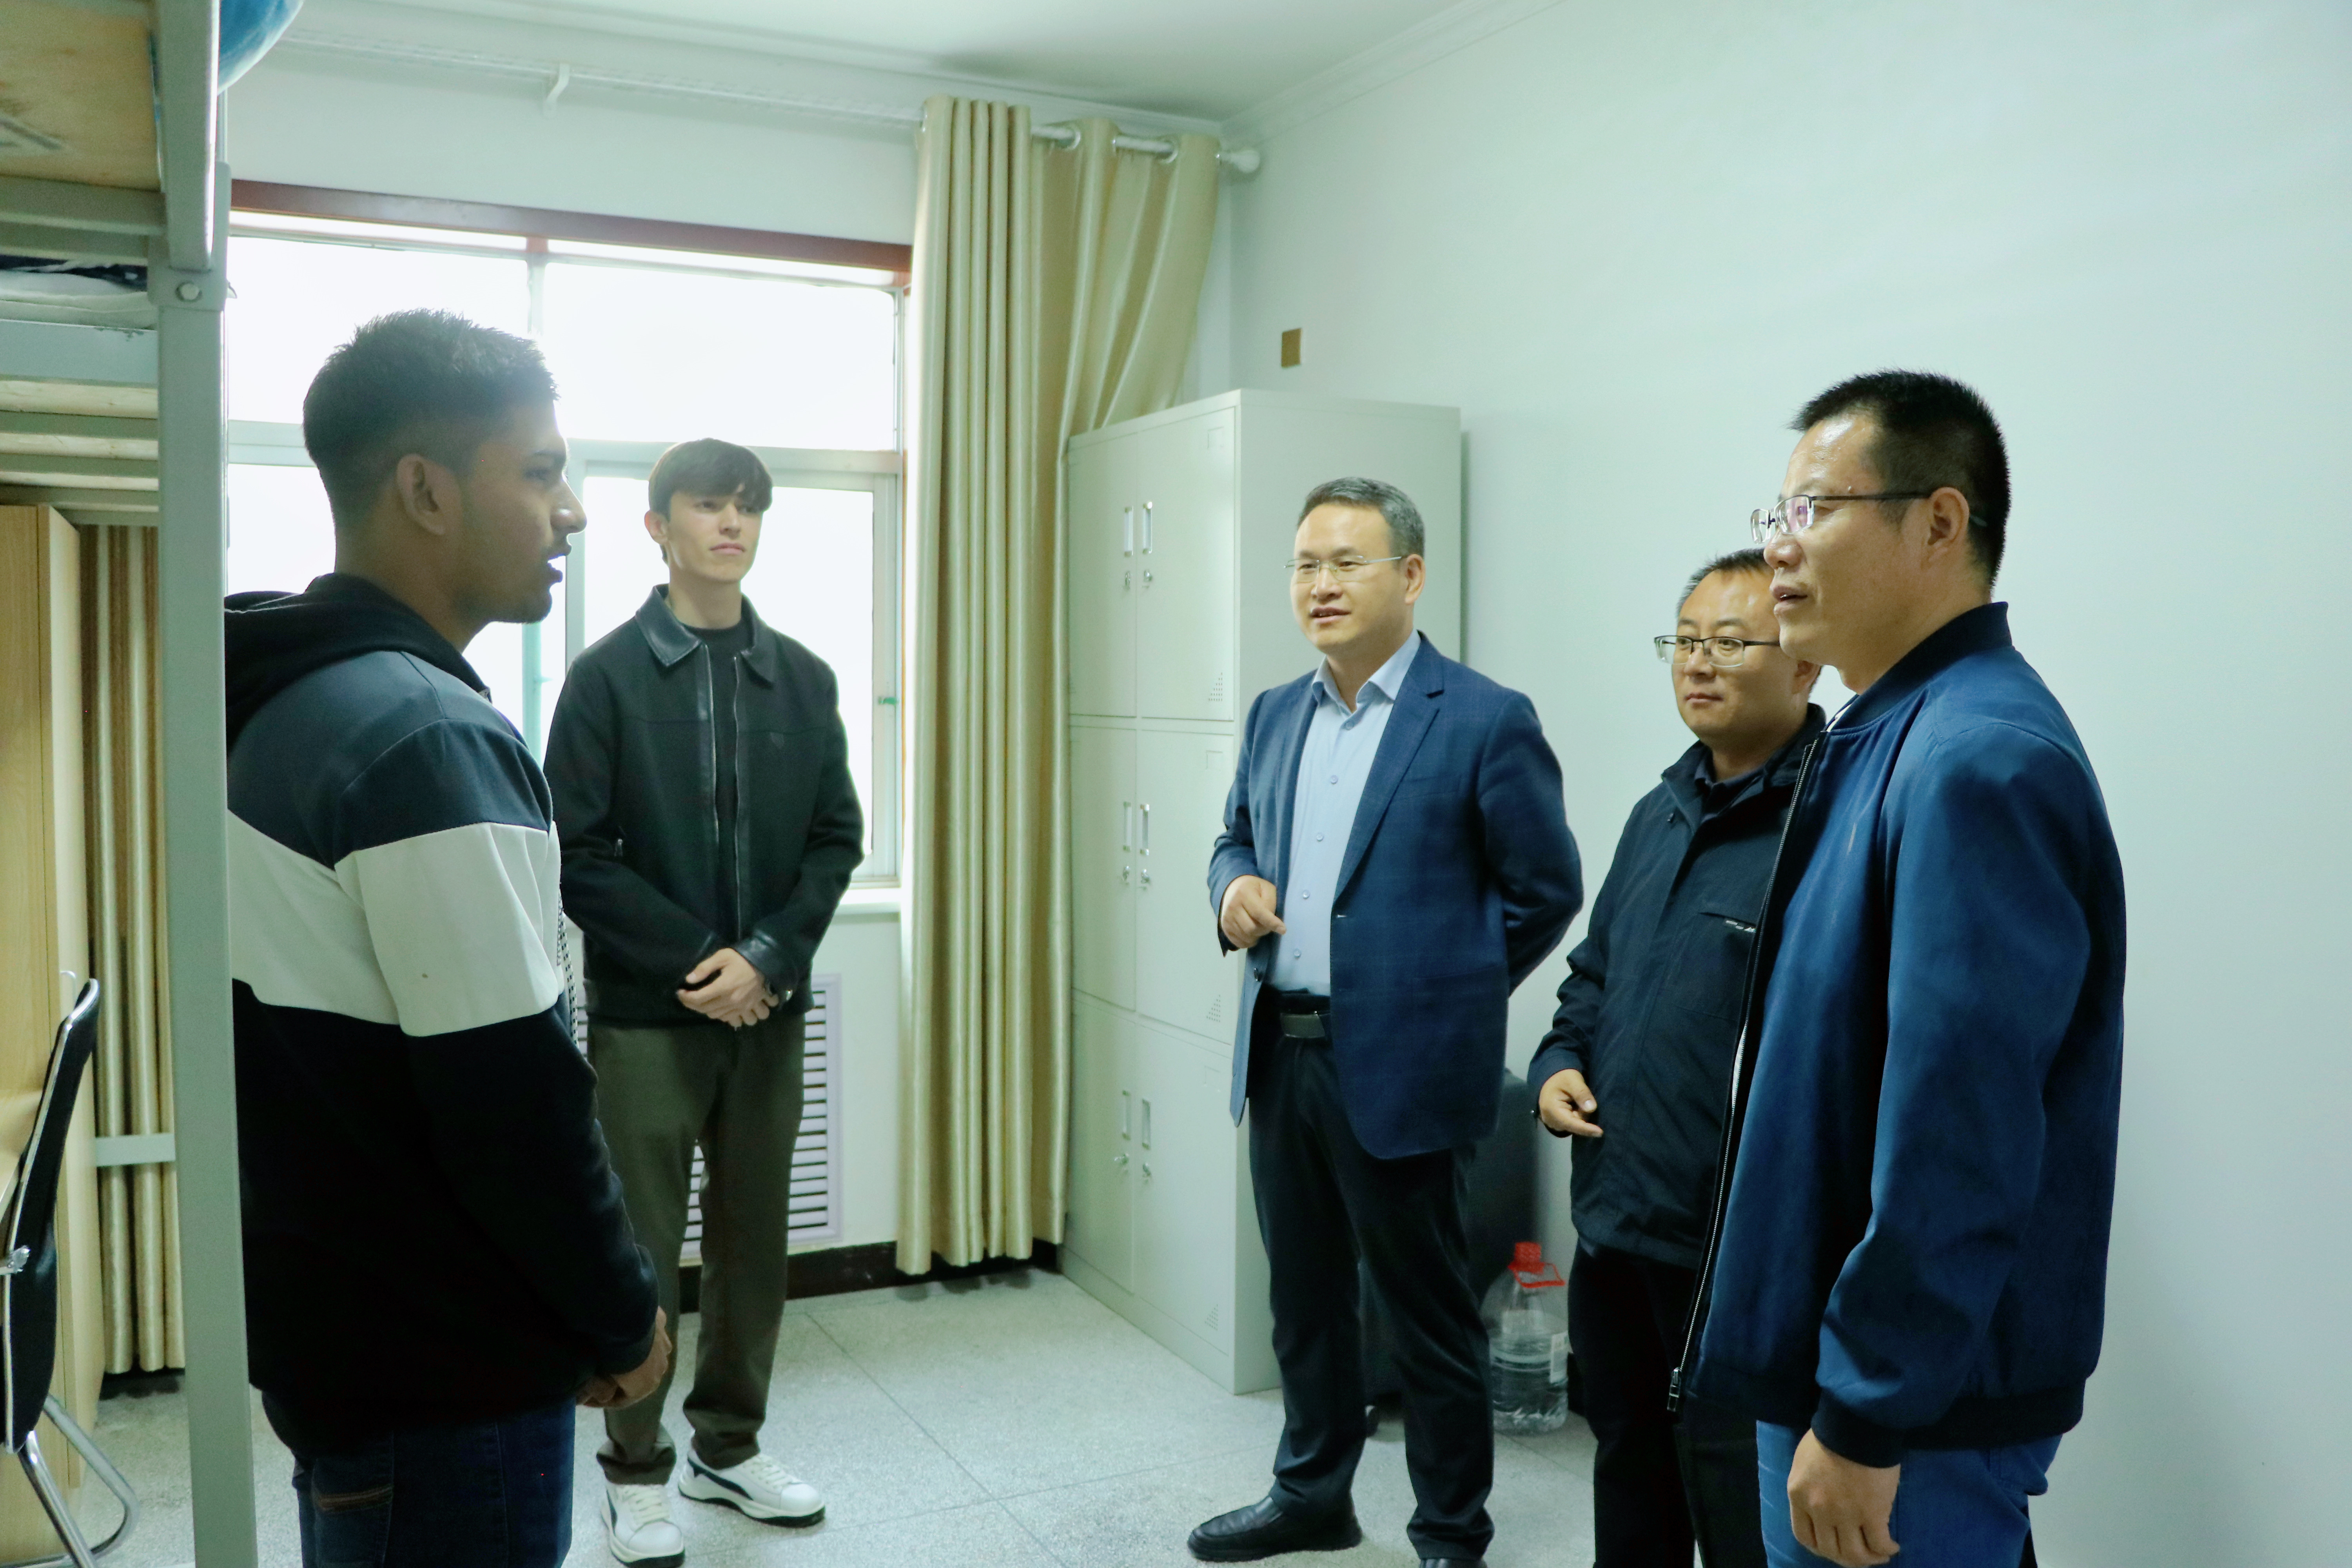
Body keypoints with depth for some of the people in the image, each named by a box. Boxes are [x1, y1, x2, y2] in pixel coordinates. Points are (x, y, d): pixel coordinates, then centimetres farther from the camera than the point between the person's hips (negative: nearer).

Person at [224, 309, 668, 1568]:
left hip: (336, 1324, 9)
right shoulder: (430, 736, -24)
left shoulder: (293, 703, 6)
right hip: (443, 1367, -9)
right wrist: (621, 1317, -8)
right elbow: (515, 1105, -24)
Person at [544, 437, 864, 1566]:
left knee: (754, 1241, 12)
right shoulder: (608, 676, -5)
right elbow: (576, 854, -9)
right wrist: (693, 960, -14)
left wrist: (767, 958, -10)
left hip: (769, 1008, 4)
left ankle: (727, 1448, 29)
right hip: (646, 1012, -3)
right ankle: (636, 1471, 22)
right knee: (641, 1249, 5)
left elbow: (837, 840, 4)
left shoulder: (802, 680, 6)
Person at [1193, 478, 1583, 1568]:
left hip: (1396, 1065, -6)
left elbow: (1545, 891, -4)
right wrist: (1233, 888, -2)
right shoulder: (1274, 715, 8)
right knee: (1303, 1293, 19)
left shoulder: (1486, 721, -10)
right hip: (1280, 1056, 6)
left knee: (1428, 1312, 7)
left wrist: (1445, 996, -2)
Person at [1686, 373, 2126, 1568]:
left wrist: (1865, 1421, -21)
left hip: (1912, 1408, -9)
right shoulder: (1888, 738, 9)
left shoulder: (1979, 761, -22)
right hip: (1831, 1369, 9)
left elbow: (1958, 1139, -27)